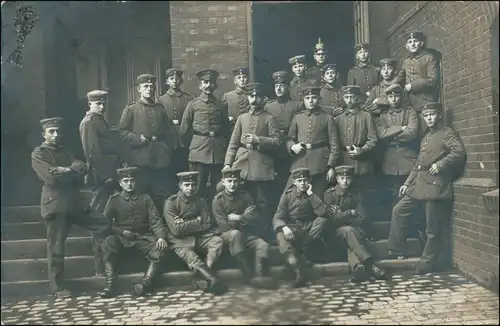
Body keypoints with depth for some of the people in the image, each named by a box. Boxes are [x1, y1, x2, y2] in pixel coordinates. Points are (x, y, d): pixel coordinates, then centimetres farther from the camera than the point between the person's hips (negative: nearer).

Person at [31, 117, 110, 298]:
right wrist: (72, 172, -3)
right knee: (56, 246, -1)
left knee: (102, 224, 4)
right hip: (55, 203, -6)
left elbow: (82, 167, 3)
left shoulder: (64, 151, 18)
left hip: (74, 201, 6)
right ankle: (58, 287, 11)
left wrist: (66, 170, -14)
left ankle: (101, 266, 13)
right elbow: (52, 177, -16)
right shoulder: (38, 154, -2)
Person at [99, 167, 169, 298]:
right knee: (108, 242, -33)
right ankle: (109, 284, -34)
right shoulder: (114, 200, 10)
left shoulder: (145, 198, 11)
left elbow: (155, 220, 4)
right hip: (121, 237, -1)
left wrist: (161, 237, -14)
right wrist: (122, 231, -13)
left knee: (159, 249, -28)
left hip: (143, 236, 1)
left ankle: (145, 283, -38)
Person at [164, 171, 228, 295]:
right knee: (192, 259, -33)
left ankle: (205, 277, -32)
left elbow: (207, 225, -2)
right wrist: (197, 222, -10)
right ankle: (214, 281, -46)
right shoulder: (171, 202, -8)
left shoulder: (200, 201, 4)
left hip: (199, 236, 4)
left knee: (217, 241, -23)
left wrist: (186, 225, -12)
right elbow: (177, 229, -16)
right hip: (180, 240, -4)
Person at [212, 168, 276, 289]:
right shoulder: (218, 200, -6)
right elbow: (225, 226, -14)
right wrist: (244, 218, -9)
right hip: (228, 234, -4)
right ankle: (250, 276, -35)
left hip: (247, 233, 4)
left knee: (263, 246, -23)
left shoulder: (245, 196, 5)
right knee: (235, 233, -38)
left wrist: (238, 218, -13)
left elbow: (256, 218, -3)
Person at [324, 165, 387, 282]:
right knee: (349, 231, -35)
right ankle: (370, 265, -42)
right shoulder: (329, 194, -3)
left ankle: (357, 267, -49)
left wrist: (342, 215, -12)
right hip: (337, 229, -2)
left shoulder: (356, 194, 4)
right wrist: (350, 213, -12)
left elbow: (361, 219, -1)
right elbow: (331, 218, -10)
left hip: (353, 228, 2)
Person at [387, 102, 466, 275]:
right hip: (419, 184, 9)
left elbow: (459, 152, -17)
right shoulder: (426, 137, 22)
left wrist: (440, 165, -21)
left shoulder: (447, 132, -2)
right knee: (399, 210, 7)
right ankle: (397, 249, 16)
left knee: (433, 229, -1)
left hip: (435, 185, -9)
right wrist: (407, 183, 17)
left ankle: (427, 263, 9)